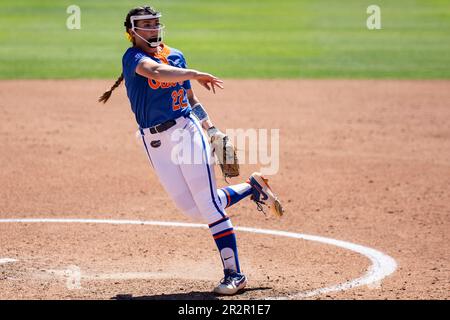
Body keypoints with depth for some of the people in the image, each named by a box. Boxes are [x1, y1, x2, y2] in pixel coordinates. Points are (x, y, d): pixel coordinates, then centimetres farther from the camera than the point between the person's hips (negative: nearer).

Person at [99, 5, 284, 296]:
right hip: (155, 143, -1)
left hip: (186, 130, 1)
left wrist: (212, 129, 13)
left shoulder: (176, 56, 11)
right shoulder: (133, 57, -4)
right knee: (192, 209, -1)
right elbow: (156, 71, -28)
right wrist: (195, 74, -33)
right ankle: (252, 187, 24)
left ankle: (234, 273, -8)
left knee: (208, 203, -10)